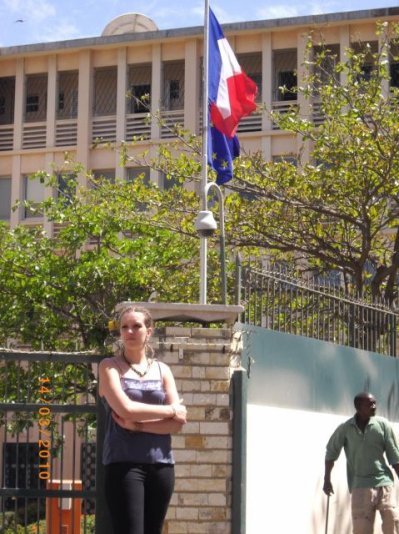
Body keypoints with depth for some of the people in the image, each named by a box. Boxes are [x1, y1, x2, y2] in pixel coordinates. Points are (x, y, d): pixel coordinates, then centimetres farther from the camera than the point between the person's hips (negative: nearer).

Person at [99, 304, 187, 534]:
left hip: (161, 464, 4)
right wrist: (170, 411, -3)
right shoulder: (110, 366, 3)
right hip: (124, 463, -4)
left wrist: (137, 425, -11)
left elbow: (178, 422, 1)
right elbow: (126, 409, -13)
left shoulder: (162, 370, 13)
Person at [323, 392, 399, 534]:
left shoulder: (383, 425, -2)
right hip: (360, 486, 0)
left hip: (384, 483, 0)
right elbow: (331, 452, 12)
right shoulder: (345, 428, -1)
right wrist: (327, 480, 11)